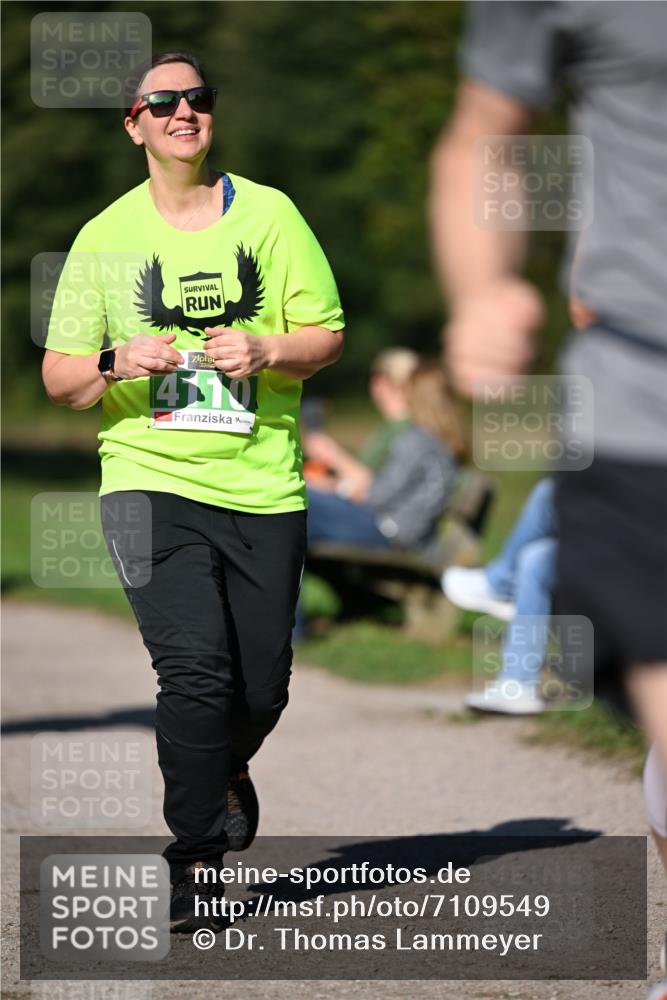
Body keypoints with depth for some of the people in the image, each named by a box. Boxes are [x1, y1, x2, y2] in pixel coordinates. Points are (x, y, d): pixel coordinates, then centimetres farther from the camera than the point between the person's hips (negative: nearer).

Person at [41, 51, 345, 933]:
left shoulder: (269, 214, 6)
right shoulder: (105, 237, 5)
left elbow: (327, 335, 7)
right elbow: (59, 377, 7)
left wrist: (267, 351, -13)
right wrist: (117, 364, -14)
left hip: (263, 487, 2)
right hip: (150, 478, -2)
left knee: (262, 687, 6)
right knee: (196, 668, -18)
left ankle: (225, 772, 41)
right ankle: (196, 861, -7)